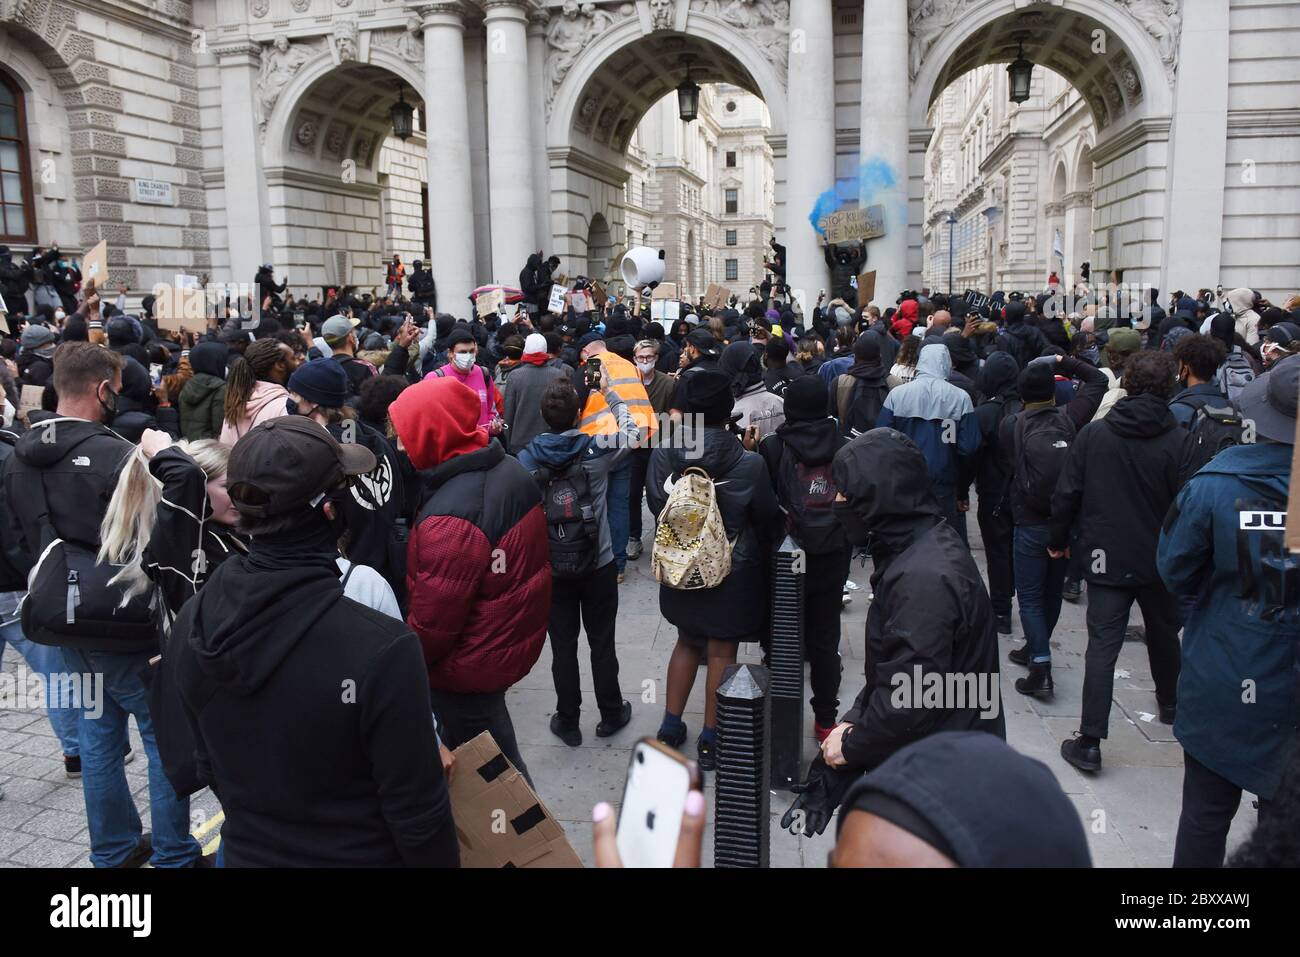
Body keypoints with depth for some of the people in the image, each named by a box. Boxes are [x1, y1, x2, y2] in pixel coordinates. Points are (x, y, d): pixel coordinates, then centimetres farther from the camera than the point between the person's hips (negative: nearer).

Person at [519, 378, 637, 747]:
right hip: (598, 565, -1)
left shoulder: (525, 459, -10)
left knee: (563, 646, 12)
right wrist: (610, 392, 16)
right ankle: (611, 715, 28)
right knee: (602, 643, 14)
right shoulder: (597, 451, -13)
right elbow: (632, 430, 6)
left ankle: (568, 722, 24)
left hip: (552, 568, 1)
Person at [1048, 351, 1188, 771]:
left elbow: (1066, 494, -4)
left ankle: (1089, 741, -5)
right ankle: (1170, 705, 47)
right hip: (1160, 562, 1)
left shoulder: (1093, 433, -7)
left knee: (1101, 648, -1)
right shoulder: (1179, 441, -11)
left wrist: (1058, 540, 8)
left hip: (1107, 559, 0)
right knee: (1164, 635, 24)